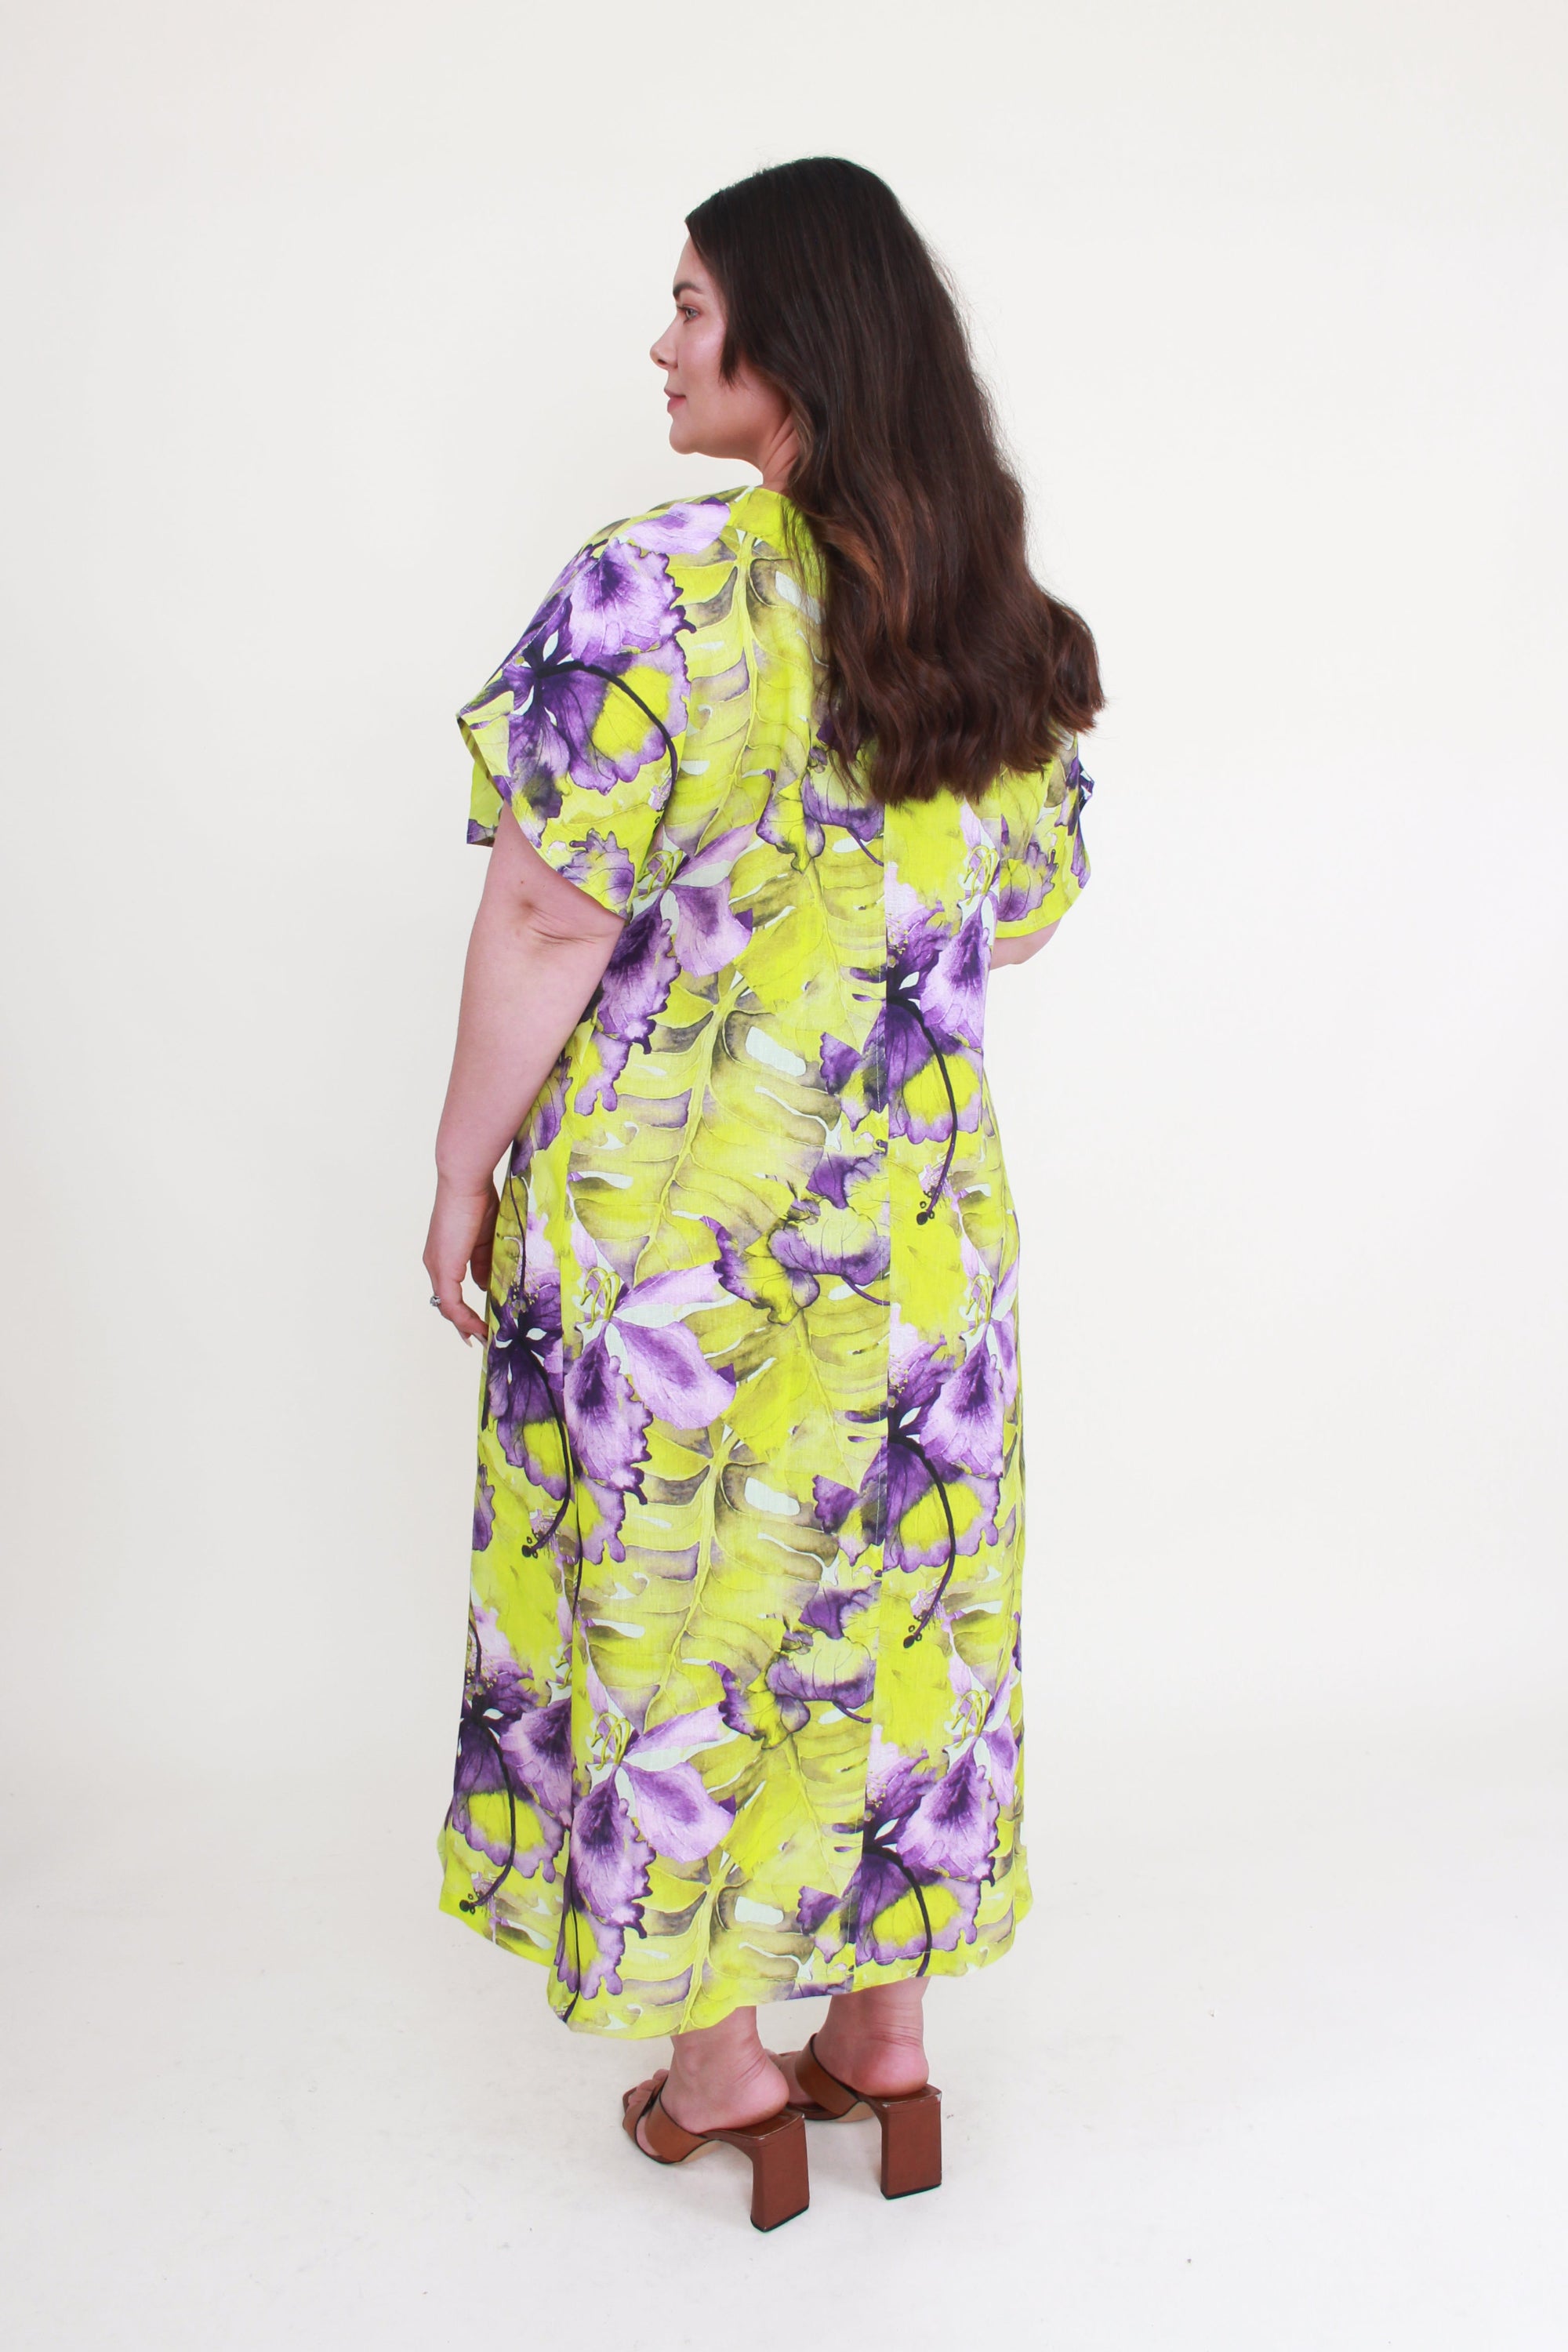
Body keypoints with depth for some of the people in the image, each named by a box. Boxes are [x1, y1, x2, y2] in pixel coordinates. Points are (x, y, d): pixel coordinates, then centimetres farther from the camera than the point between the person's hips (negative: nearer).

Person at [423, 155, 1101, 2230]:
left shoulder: (660, 587, -16)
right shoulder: (1000, 619, 3)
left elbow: (554, 916, -18)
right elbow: (1026, 910, 11)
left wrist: (463, 1170, -7)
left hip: (668, 1203, -5)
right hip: (918, 1204, 6)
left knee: (673, 1604, 11)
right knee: (895, 1604, 16)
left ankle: (720, 2070, 25)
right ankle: (887, 2035, 31)